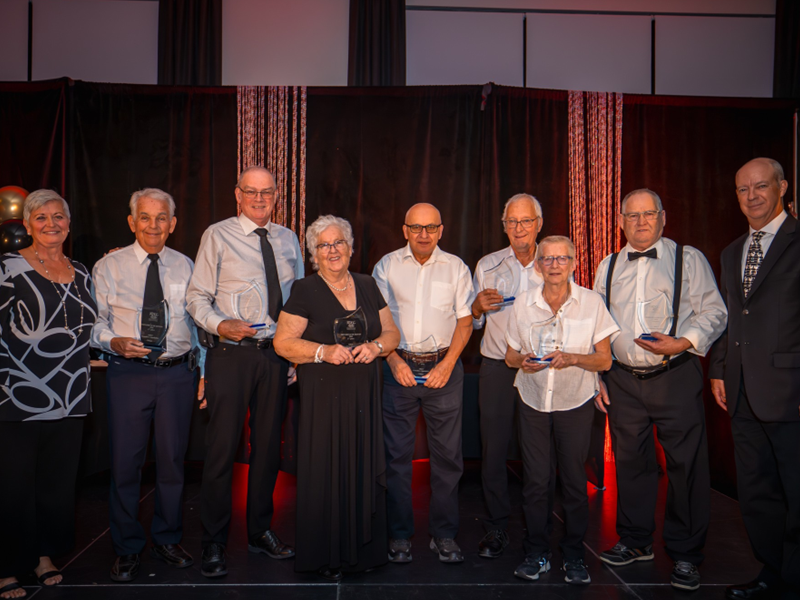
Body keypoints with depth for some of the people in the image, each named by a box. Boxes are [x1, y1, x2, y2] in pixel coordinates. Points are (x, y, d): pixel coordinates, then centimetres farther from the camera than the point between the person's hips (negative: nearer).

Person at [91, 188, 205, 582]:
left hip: (177, 372, 2)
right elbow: (94, 322, 4)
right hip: (127, 373, -1)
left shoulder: (186, 267, 8)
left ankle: (166, 540, 29)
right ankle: (127, 549, 23)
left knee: (172, 459, 10)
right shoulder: (108, 266, 3)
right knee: (125, 461, 3)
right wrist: (114, 342, -17)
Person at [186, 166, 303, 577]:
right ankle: (213, 544, 14)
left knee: (268, 445, 12)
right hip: (231, 355, -4)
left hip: (276, 354, 4)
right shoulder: (217, 236, 1)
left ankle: (260, 532, 28)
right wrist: (220, 324, -20)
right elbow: (197, 296, -1)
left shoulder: (288, 239, 13)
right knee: (222, 447, -2)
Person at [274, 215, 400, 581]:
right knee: (325, 472, 0)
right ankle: (325, 556, 17)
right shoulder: (305, 291, -1)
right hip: (323, 396, -3)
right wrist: (324, 351, -18)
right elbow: (283, 342, -5)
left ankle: (363, 549, 23)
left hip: (364, 395, 4)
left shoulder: (367, 286, 12)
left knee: (364, 468, 6)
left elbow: (392, 333, 13)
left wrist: (376, 346, -8)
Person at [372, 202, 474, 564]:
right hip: (399, 365, 0)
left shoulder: (455, 267, 7)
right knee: (397, 453, 3)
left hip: (443, 366, 0)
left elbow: (465, 320, 5)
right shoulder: (387, 266, 7)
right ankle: (399, 535, 16)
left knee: (447, 453, 3)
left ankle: (443, 535, 17)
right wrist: (394, 361, -6)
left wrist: (447, 364, -7)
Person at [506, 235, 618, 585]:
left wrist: (572, 358, -21)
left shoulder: (591, 303, -4)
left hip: (576, 402, -1)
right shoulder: (523, 304, 0)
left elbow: (604, 360, -3)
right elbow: (510, 357, 7)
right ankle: (537, 553, 19)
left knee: (574, 479, 2)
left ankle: (574, 555, 21)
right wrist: (524, 360, -15)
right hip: (533, 401, 1)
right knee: (535, 479, 1)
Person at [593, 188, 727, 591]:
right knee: (630, 461, 11)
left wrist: (683, 342, -18)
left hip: (675, 377, -3)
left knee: (685, 464, 0)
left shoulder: (688, 259, 2)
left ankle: (684, 555, 16)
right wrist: (597, 377, 10)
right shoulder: (608, 267, 12)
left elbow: (713, 311, -1)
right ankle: (635, 541, 29)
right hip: (623, 380, 4)